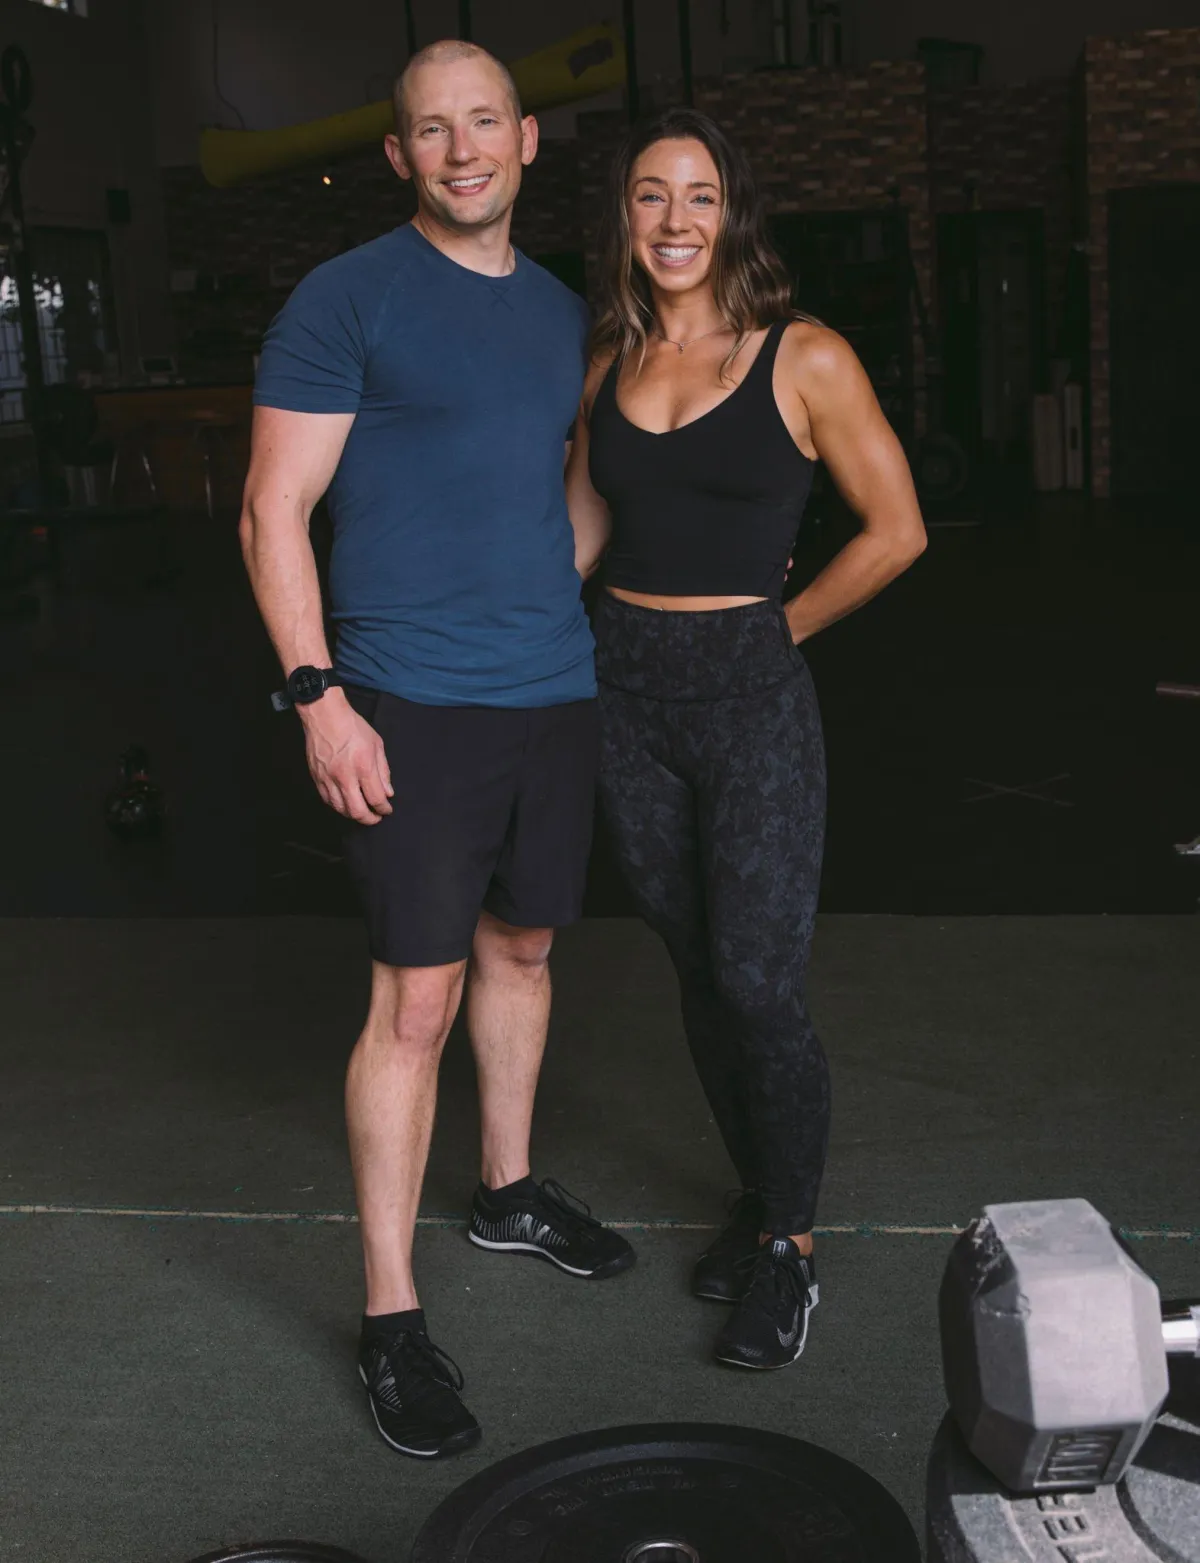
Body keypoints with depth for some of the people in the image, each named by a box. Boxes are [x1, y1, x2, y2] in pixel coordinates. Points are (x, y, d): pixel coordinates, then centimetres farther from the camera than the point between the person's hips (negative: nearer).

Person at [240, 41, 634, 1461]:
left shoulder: (562, 313, 14)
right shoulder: (346, 301, -5)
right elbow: (273, 515, -8)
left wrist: (590, 616, 13)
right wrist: (316, 697, -16)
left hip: (555, 692, 6)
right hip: (413, 704, -6)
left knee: (520, 946, 17)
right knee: (416, 997, -6)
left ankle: (509, 1192, 38)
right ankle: (390, 1318, 4)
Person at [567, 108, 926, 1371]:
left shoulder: (803, 359, -6)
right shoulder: (606, 369, 8)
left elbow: (896, 530, -1)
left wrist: (776, 628, 2)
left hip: (750, 689, -5)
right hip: (624, 689, 5)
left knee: (758, 979, -6)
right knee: (696, 970, 12)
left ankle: (791, 1242, 13)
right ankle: (756, 1194, 31)